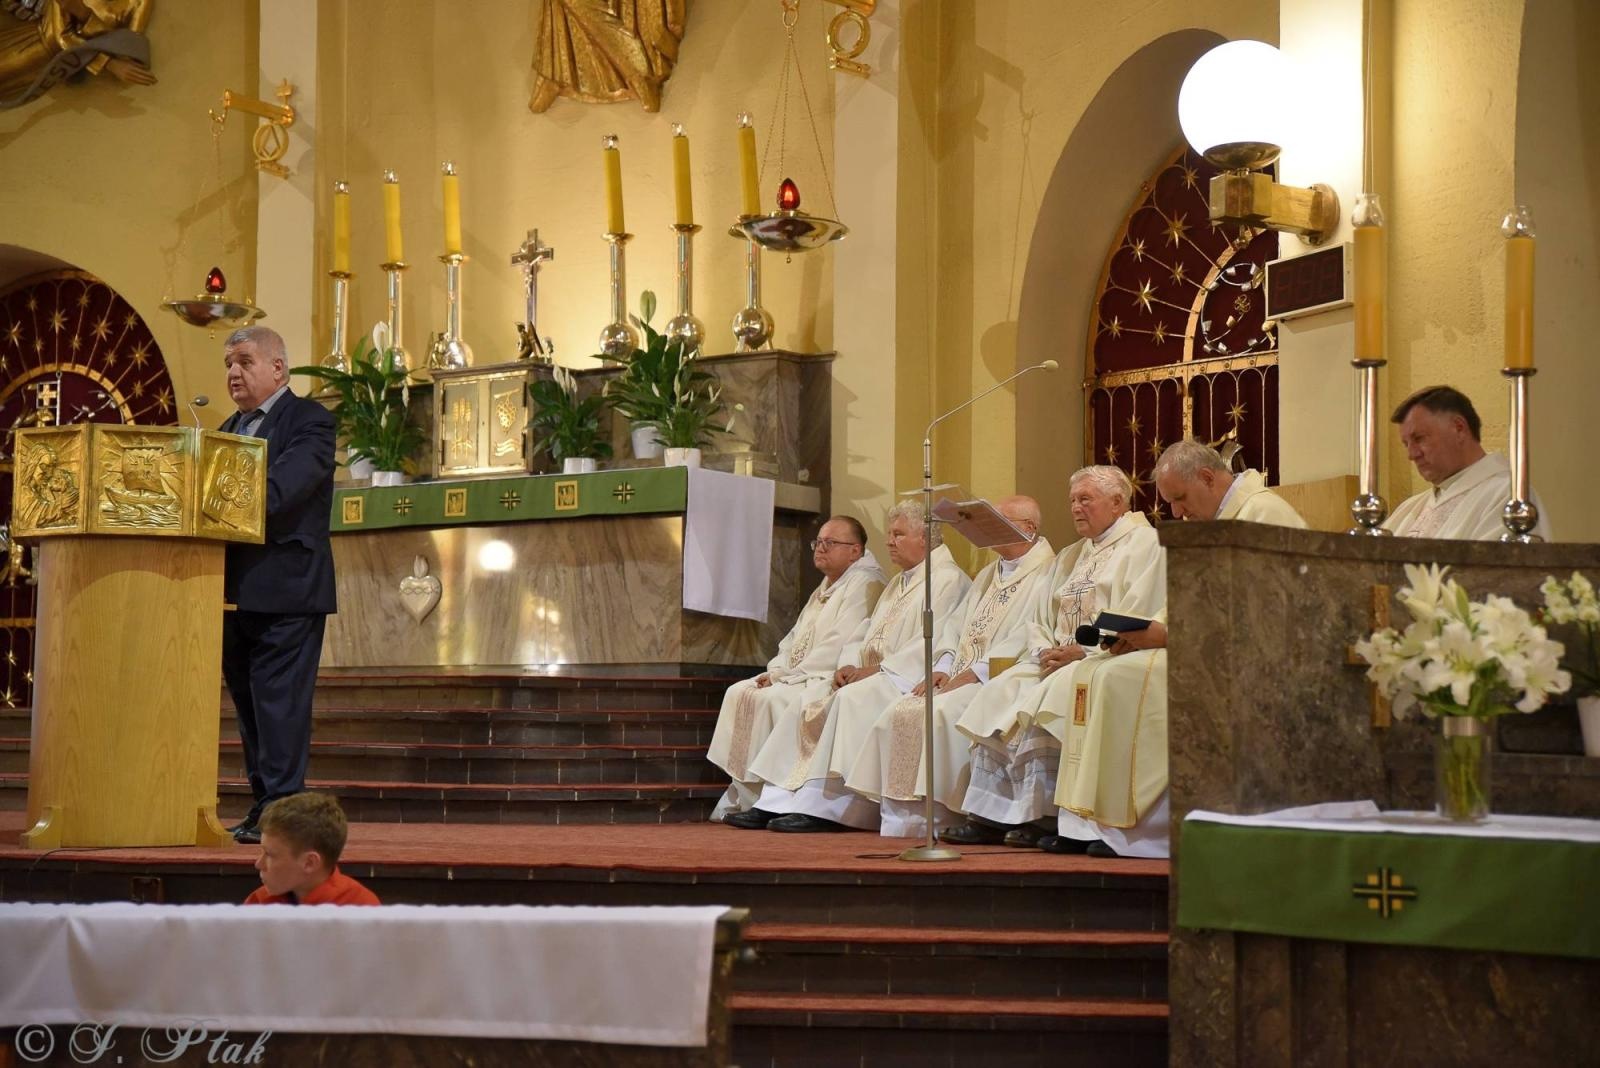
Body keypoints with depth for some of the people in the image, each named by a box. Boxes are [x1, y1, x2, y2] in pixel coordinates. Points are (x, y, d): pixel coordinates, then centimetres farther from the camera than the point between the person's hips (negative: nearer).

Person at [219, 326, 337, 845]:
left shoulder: (309, 421, -4)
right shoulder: (230, 429, 22)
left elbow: (283, 484, -20)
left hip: (285, 587, -8)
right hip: (236, 590, 8)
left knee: (279, 701, -9)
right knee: (248, 703, 10)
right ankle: (264, 804, 15)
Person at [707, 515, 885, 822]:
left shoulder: (865, 584, -9)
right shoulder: (823, 590, 22)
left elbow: (838, 648, -19)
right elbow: (793, 641, 21)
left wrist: (785, 674, -16)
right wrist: (776, 670, 0)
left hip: (832, 680, -10)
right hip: (800, 678, 10)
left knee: (775, 700, -28)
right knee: (740, 693, -3)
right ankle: (742, 799, -7)